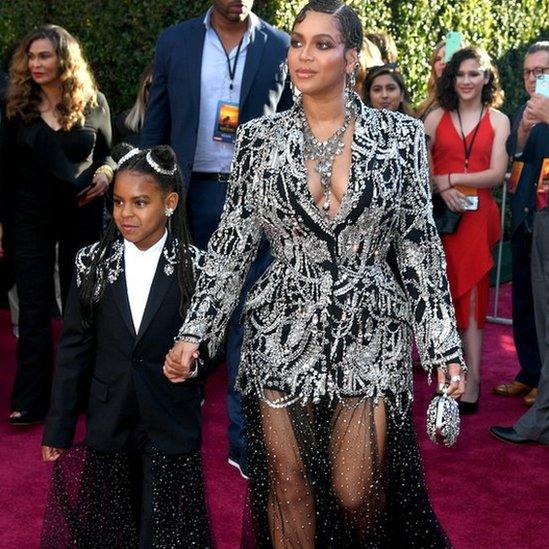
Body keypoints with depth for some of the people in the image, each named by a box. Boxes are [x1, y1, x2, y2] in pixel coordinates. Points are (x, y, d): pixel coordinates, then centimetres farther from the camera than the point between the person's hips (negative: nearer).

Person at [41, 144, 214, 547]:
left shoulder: (194, 266, -7)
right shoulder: (93, 262, -1)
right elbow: (74, 348, 2)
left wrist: (193, 362, -23)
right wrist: (58, 428, 3)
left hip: (171, 426, -2)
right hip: (109, 422, 3)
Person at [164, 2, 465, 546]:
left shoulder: (400, 135, 0)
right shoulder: (259, 137, 2)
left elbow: (421, 244, 2)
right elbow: (232, 242, 5)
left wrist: (445, 346, 0)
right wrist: (194, 333, -1)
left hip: (368, 332, -1)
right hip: (283, 332, 1)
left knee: (356, 492, 0)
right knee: (286, 486, 6)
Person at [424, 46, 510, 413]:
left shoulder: (498, 120, 6)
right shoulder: (436, 117, 8)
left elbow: (497, 174, -3)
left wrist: (451, 178, -9)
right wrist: (441, 188, -15)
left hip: (477, 215, -1)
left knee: (471, 295, -3)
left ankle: (471, 380, -4)